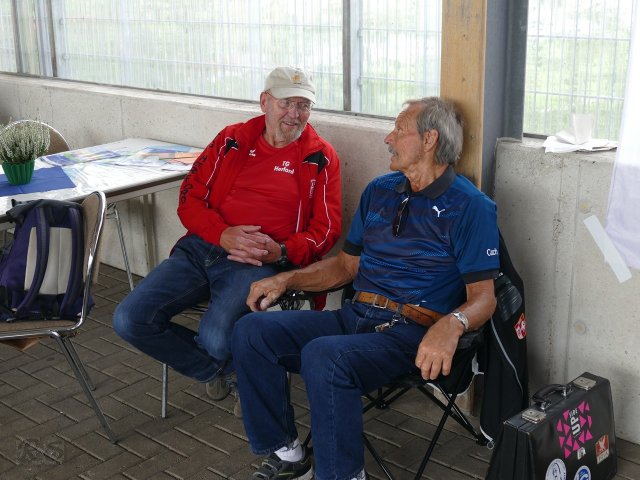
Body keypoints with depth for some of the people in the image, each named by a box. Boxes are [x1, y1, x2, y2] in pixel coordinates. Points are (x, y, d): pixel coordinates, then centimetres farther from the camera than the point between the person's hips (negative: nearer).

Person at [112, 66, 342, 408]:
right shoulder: (232, 140, 14)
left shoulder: (320, 158, 7)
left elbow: (325, 229, 3)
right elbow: (190, 198, 9)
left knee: (216, 338, -31)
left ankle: (228, 366, 10)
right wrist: (223, 235, -12)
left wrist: (281, 252, -17)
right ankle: (212, 370, 11)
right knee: (128, 320, -11)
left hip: (257, 262, -4)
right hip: (200, 248, 4)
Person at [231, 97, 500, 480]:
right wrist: (285, 280, 8)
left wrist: (451, 325, -32)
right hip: (355, 316, 7)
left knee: (324, 356, -35)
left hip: (411, 332, -7)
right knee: (251, 331, -11)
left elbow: (483, 297, -10)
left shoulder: (471, 207, -4)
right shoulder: (380, 190, 17)